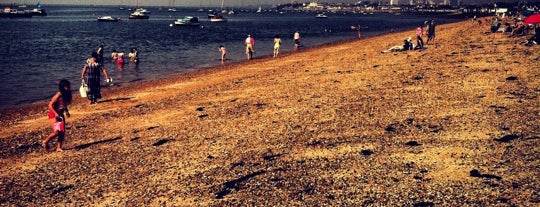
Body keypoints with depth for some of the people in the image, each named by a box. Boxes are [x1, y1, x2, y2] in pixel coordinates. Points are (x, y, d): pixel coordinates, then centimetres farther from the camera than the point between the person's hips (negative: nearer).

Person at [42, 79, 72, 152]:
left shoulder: (66, 95, 1)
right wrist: (56, 114, -26)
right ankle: (45, 142, 9)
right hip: (53, 115, -8)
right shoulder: (58, 95, -21)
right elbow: (50, 105, -20)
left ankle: (59, 148, 8)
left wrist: (66, 112, 3)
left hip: (60, 115, 8)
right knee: (56, 132, -14)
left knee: (62, 132, 0)